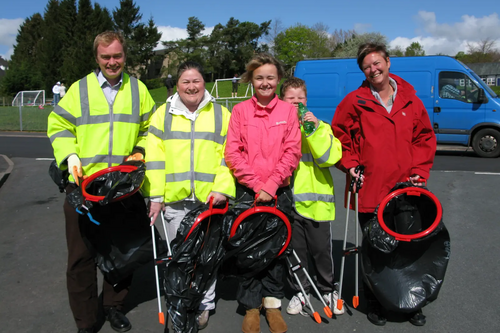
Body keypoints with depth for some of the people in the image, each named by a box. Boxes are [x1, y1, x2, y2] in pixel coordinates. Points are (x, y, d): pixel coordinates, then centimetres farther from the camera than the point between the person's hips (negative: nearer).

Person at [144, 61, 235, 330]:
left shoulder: (221, 114, 5)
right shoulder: (163, 114, 7)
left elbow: (229, 155, 1)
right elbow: (154, 157, 3)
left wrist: (222, 188, -10)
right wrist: (155, 195, -3)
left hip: (210, 198, -1)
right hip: (174, 199, 1)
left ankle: (204, 304, 26)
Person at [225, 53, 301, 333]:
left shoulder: (288, 110, 4)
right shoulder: (240, 110, 3)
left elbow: (292, 152, -3)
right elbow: (233, 153, -3)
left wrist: (271, 184, -11)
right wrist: (256, 184, -10)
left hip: (279, 191, 1)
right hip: (248, 191, 0)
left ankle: (273, 303, 22)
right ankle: (251, 306, 18)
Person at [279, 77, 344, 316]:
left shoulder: (319, 126, 4)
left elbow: (330, 157, -12)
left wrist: (316, 129, -17)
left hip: (316, 199, 0)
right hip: (287, 200, 0)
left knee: (322, 249, 10)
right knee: (295, 250, 11)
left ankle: (328, 290, 31)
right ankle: (300, 291, 29)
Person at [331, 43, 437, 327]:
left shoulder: (410, 100, 6)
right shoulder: (355, 101, -1)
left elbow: (425, 137, 11)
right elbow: (339, 136, 5)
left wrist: (419, 172, 1)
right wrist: (350, 165, -6)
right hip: (369, 190, -2)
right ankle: (375, 303, 28)